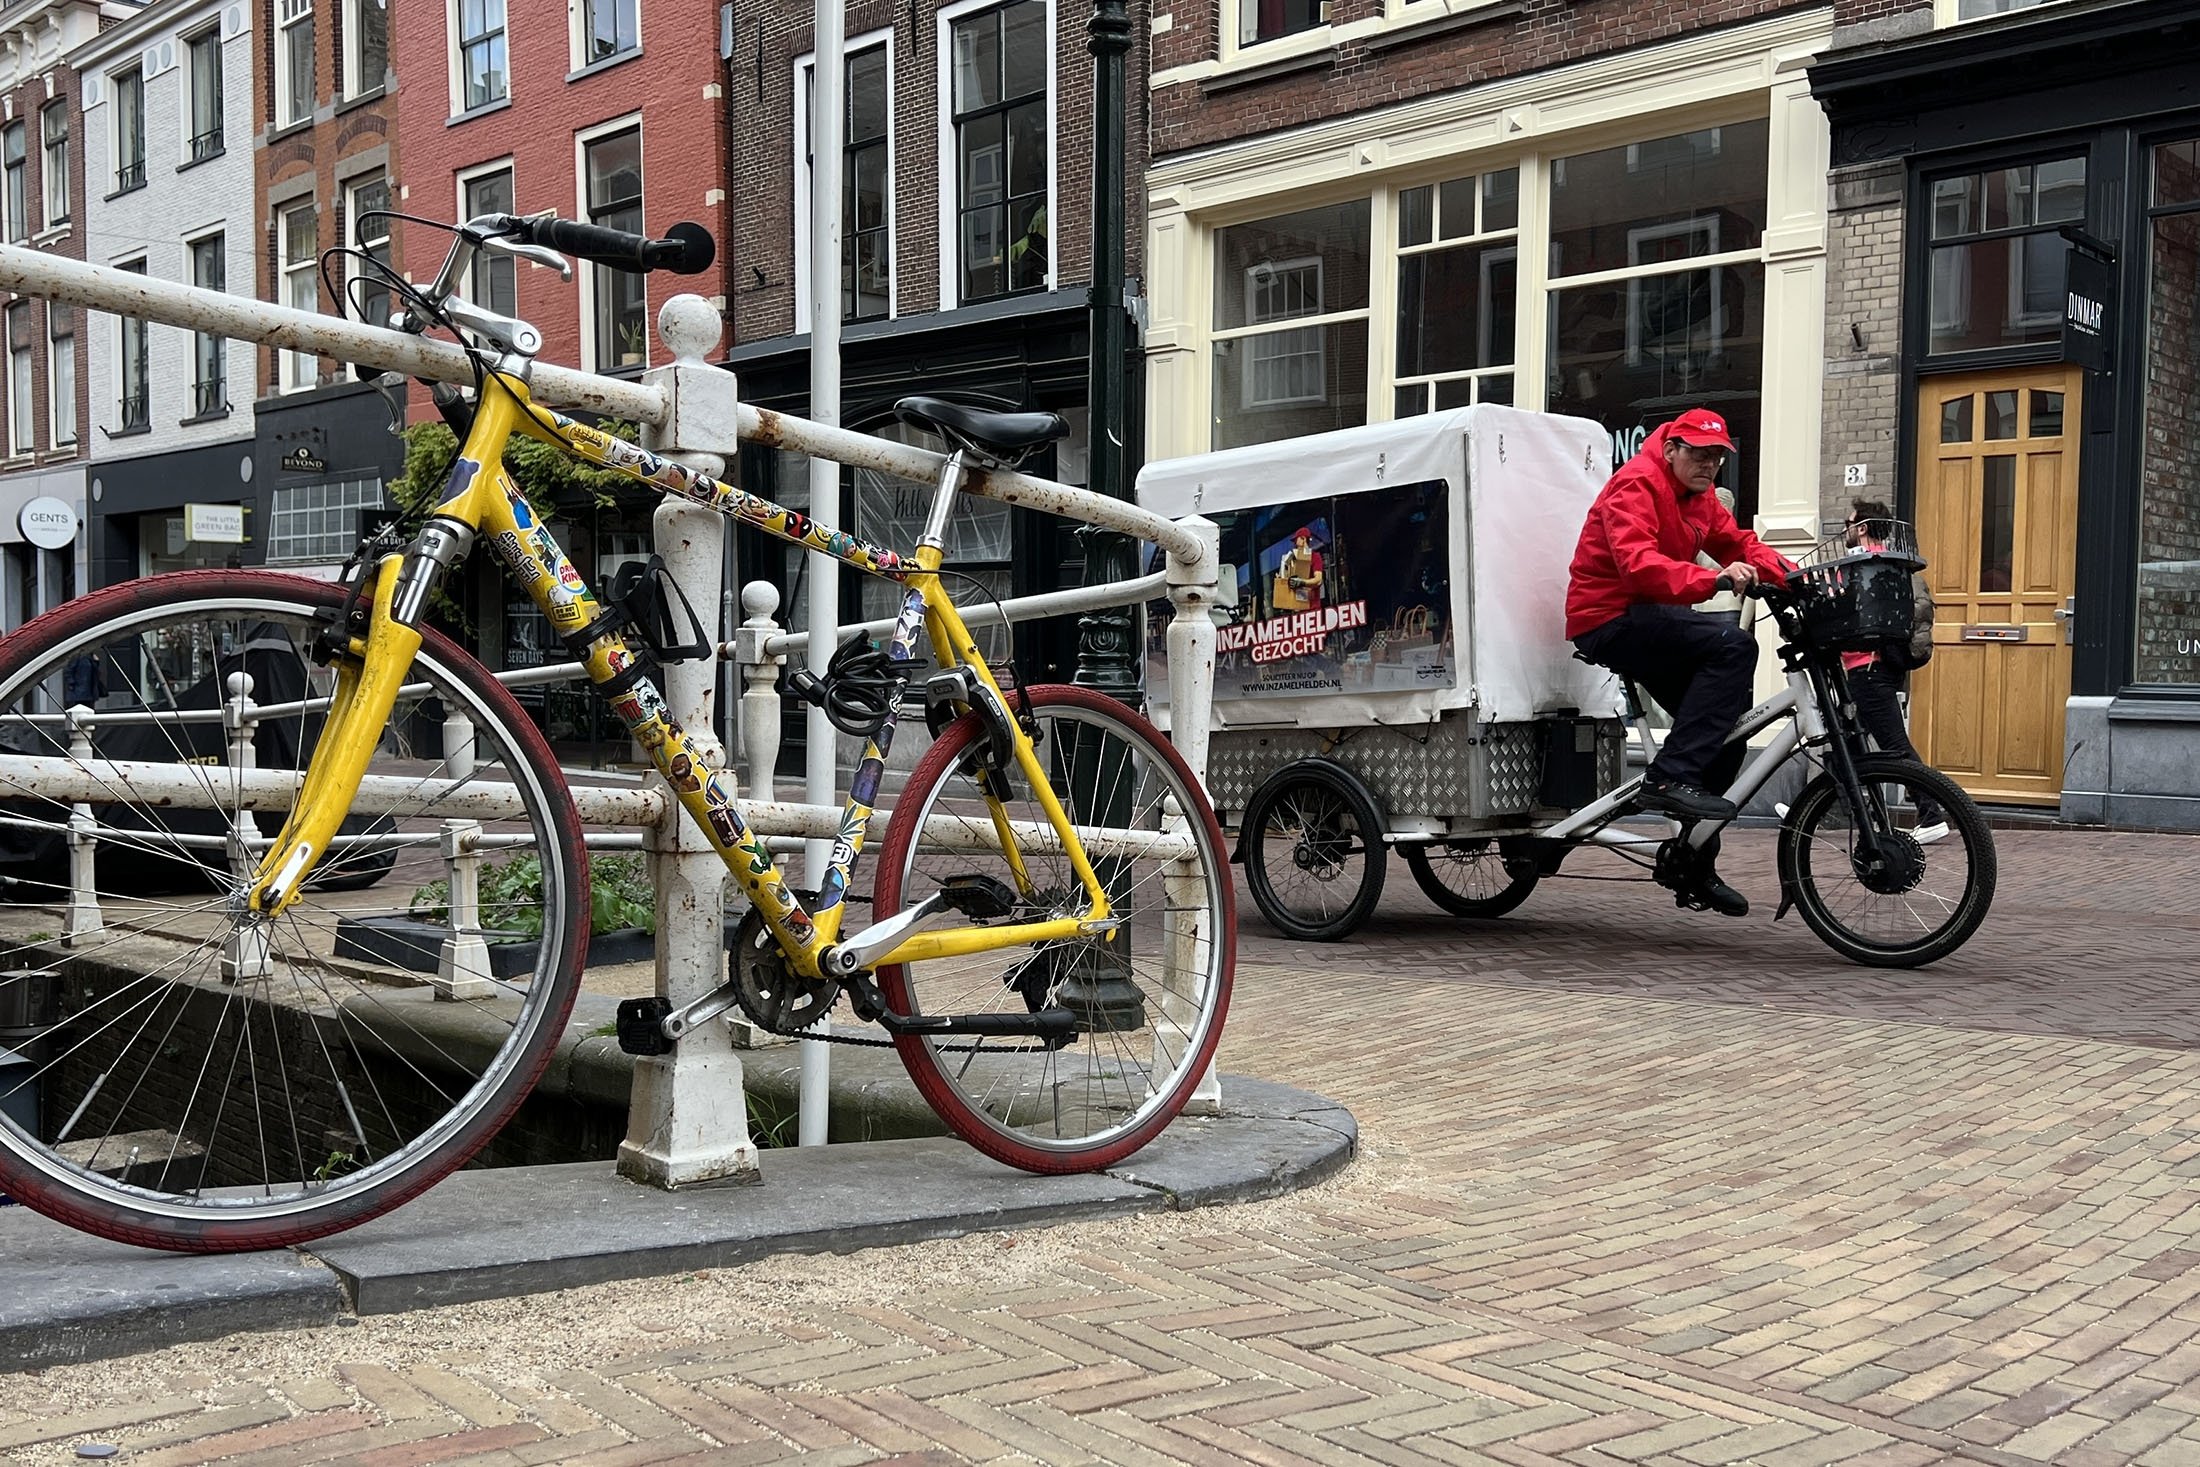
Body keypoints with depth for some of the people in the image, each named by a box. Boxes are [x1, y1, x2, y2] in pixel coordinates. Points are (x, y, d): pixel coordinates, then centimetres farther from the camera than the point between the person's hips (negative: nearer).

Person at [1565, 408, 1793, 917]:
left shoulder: (1700, 497, 18)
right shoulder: (1638, 484, -12)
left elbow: (1738, 542, 12)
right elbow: (1638, 562, -27)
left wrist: (1792, 575, -7)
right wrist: (1713, 580, -38)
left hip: (1651, 620, 10)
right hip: (1609, 619, -10)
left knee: (1727, 728, 4)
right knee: (1733, 644, -27)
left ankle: (1693, 865, 11)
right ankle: (1669, 778, -30)